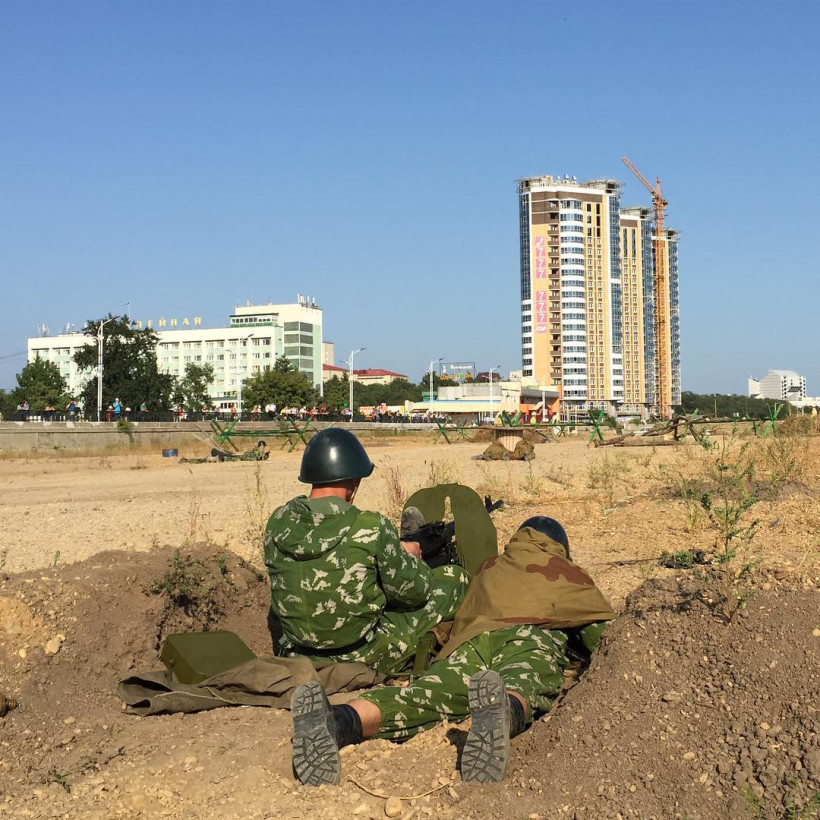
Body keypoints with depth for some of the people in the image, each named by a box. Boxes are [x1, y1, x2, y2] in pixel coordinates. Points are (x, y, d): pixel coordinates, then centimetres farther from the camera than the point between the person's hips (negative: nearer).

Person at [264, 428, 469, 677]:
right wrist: (410, 557, 14)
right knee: (454, 577, 10)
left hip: (299, 655, 6)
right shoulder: (371, 528, -23)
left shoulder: (278, 523, -7)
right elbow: (412, 591, -10)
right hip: (364, 659, -6)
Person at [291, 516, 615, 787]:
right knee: (521, 683, -34)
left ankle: (341, 721, -55)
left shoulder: (488, 569, 41)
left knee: (430, 692, -25)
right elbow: (601, 631, 26)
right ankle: (502, 713, -73)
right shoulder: (568, 573, 32)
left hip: (474, 639, 2)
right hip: (533, 637, -2)